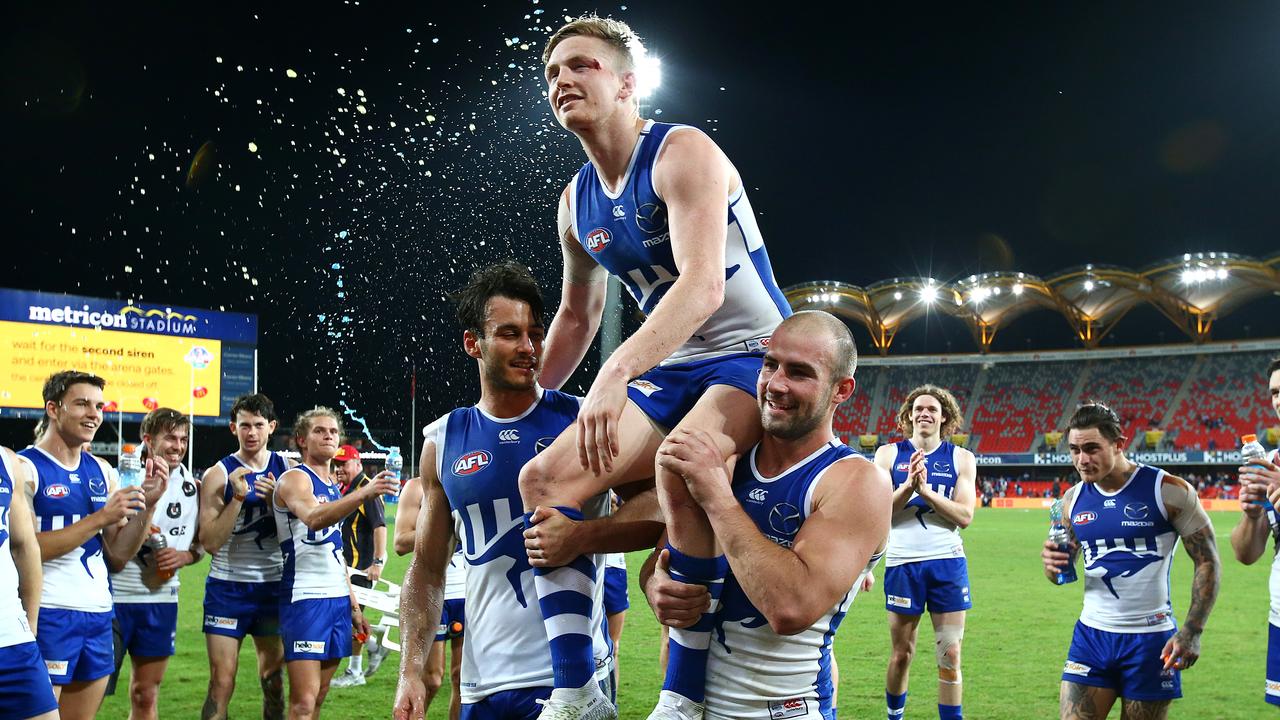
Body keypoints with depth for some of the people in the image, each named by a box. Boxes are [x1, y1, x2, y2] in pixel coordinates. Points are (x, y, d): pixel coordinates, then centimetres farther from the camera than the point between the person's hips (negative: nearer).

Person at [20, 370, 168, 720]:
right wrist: (101, 517, -20)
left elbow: (118, 556, 10)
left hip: (98, 614, 6)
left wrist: (148, 504, -4)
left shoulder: (102, 471, 11)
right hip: (48, 615, -6)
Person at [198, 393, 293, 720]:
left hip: (274, 586, 3)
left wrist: (274, 500, -13)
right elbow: (210, 542, -13)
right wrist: (238, 497, -22)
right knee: (222, 682, -5)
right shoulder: (219, 474, -5)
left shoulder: (288, 469, 3)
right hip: (228, 588, -3)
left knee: (273, 678, 10)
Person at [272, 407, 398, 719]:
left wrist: (354, 605, 20)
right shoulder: (294, 479, -8)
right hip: (305, 599, -8)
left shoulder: (333, 488, 17)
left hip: (338, 599, 8)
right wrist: (364, 492, -44)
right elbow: (313, 518, -31)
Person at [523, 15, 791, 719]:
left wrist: (615, 374, -40)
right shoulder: (576, 204, 9)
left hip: (753, 353, -7)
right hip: (672, 371, 8)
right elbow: (576, 314, 24)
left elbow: (703, 285, -29)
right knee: (544, 476, -8)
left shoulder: (682, 153, -14)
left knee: (678, 467, -37)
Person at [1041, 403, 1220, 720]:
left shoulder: (1168, 491, -9)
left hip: (1150, 640, -3)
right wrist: (1053, 564, -10)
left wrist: (1192, 631, -13)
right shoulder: (1073, 499, 4)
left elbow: (1207, 563, -5)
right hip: (1091, 635, 4)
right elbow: (1061, 574, 14)